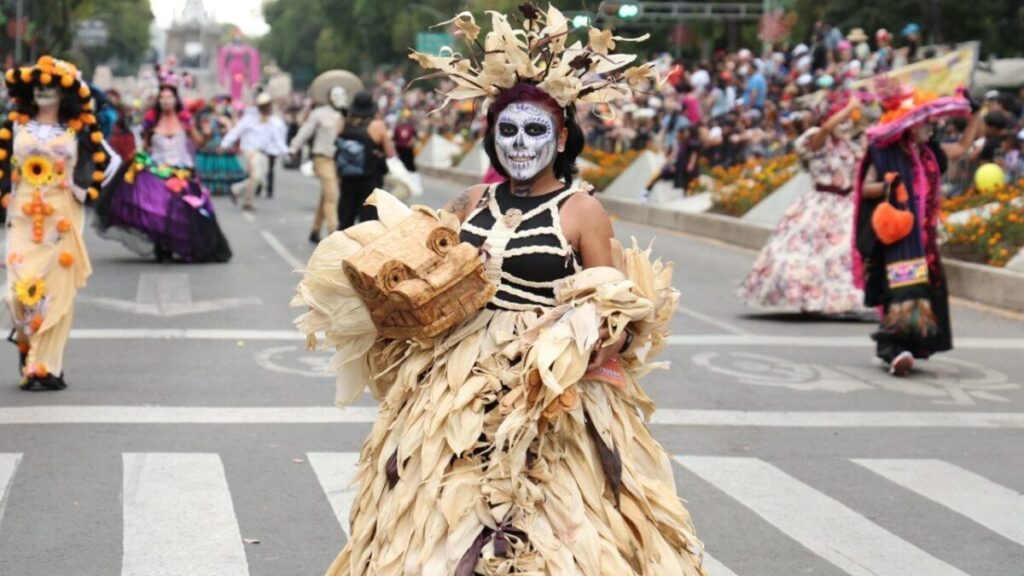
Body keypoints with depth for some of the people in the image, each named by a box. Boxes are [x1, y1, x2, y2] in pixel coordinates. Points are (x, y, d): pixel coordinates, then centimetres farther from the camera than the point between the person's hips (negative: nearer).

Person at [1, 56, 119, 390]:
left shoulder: (78, 128, 2)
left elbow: (108, 160, 9)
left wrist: (87, 192, 4)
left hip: (63, 218, -1)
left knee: (58, 289, -3)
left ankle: (45, 366, 2)